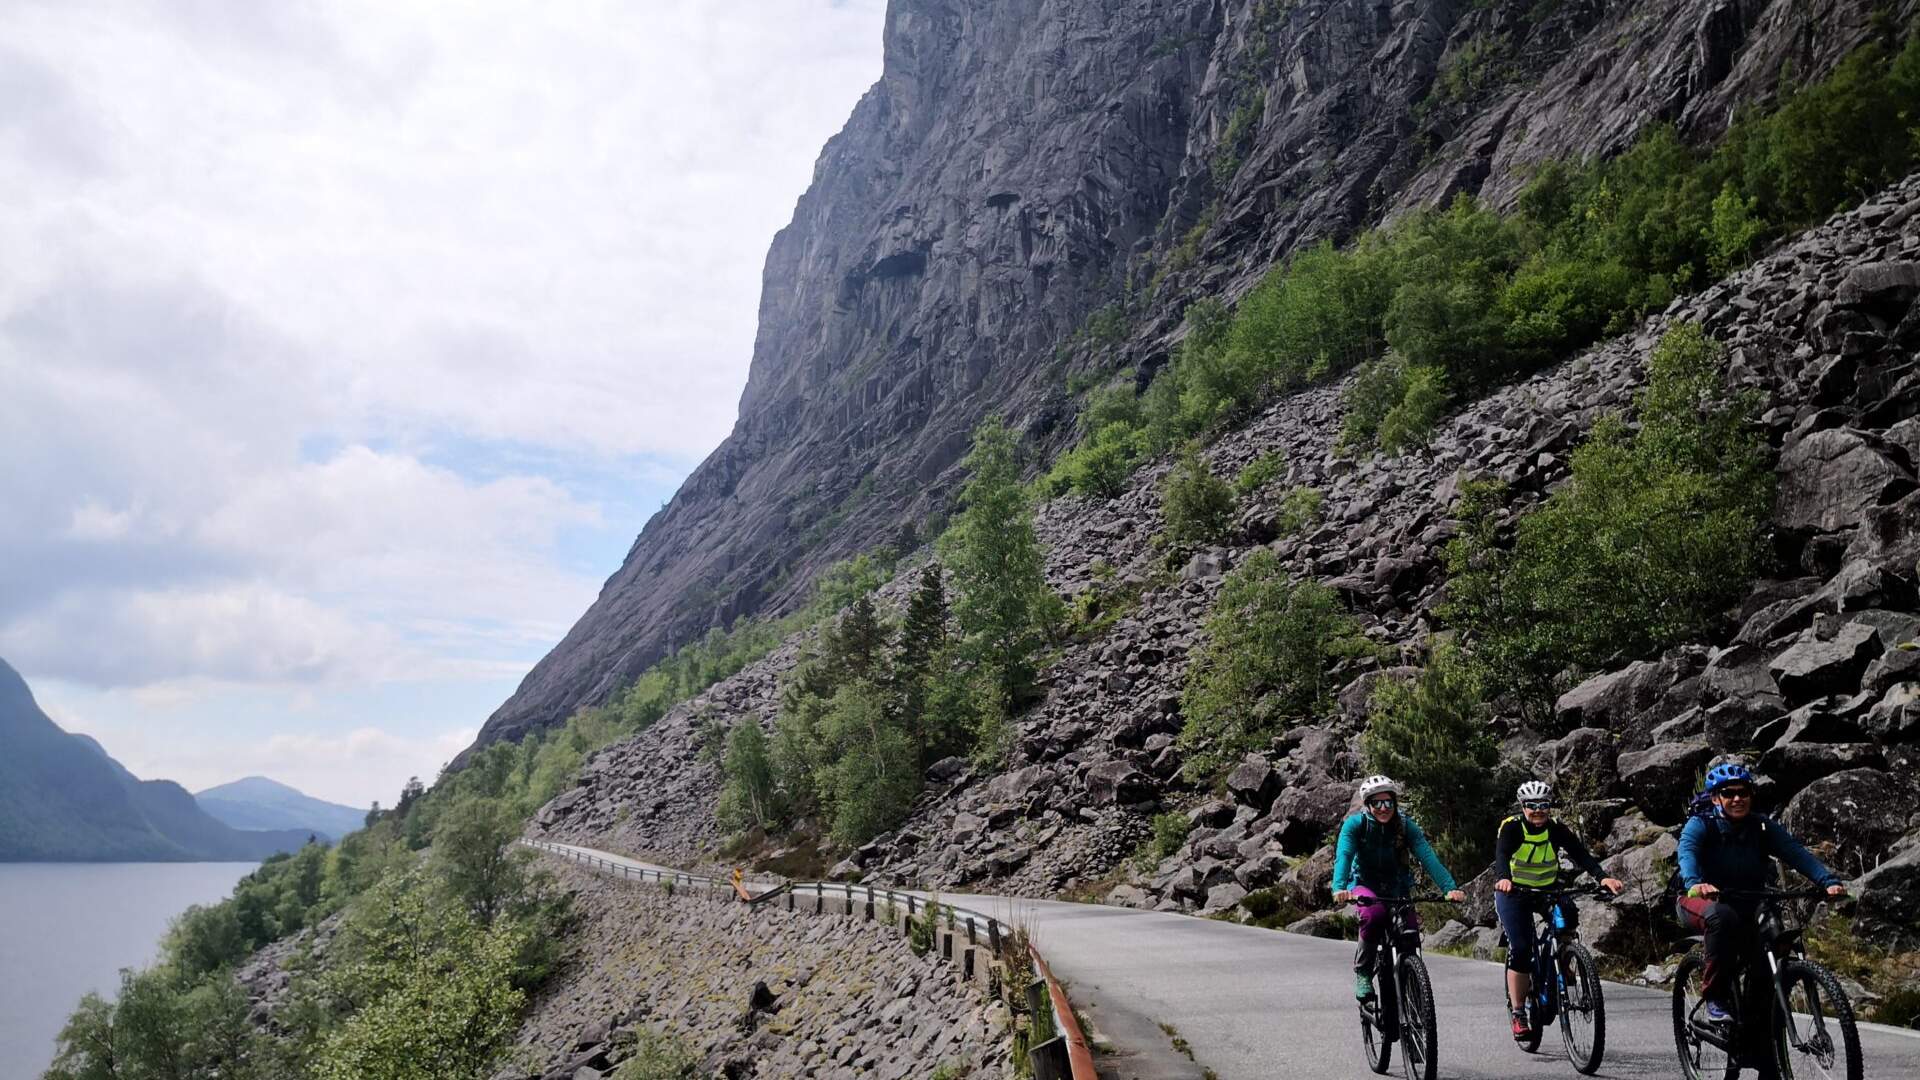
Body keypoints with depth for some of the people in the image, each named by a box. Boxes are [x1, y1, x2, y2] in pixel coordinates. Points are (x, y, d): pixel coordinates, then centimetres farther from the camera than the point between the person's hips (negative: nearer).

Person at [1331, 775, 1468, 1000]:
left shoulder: (1406, 825, -13)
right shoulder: (1355, 824, -16)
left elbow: (1428, 858, -24)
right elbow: (1343, 855, -30)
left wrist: (1450, 888, -40)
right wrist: (1339, 888, -49)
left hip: (1398, 887, 2)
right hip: (1365, 883, -2)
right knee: (1374, 914, -34)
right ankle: (1362, 973, -14)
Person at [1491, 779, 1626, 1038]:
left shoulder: (1557, 829, -12)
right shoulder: (1511, 827, -19)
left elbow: (1580, 854, -25)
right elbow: (1501, 855, -36)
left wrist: (1603, 877, -43)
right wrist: (1504, 878, -58)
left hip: (1548, 890, 3)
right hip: (1514, 893, -3)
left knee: (1569, 915, -27)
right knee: (1520, 948, -15)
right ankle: (1518, 1013, -4)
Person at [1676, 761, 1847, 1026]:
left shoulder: (1763, 828, 0)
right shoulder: (1700, 825, -11)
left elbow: (1797, 852, -15)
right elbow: (1687, 853, -31)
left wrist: (1830, 881, -33)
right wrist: (1695, 883, -52)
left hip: (1746, 906, 4)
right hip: (1701, 902, -4)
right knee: (1722, 916, -36)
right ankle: (1715, 999, -25)